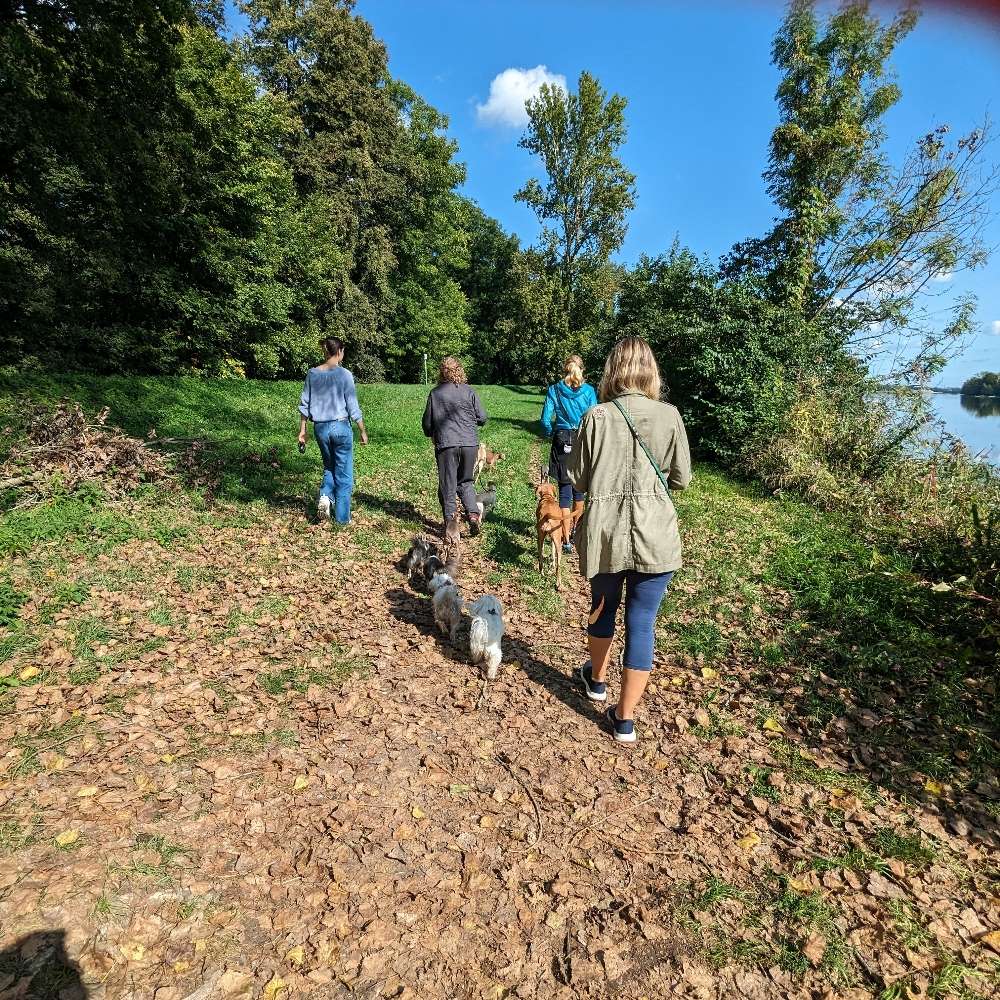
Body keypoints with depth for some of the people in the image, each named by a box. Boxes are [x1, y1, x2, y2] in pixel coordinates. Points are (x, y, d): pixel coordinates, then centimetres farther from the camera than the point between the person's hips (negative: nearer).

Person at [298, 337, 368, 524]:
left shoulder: (312, 374, 2)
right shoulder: (344, 375, -10)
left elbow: (304, 405, 6)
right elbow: (353, 408, -9)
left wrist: (302, 430, 14)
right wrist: (363, 431, 0)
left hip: (320, 428, 4)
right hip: (340, 427, -4)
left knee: (329, 466, 24)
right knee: (344, 473, 8)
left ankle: (325, 497, -1)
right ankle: (342, 517, 13)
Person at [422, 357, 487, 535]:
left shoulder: (435, 393, 0)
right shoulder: (469, 391, 1)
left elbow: (427, 421, 7)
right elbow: (482, 418, 3)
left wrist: (431, 434, 27)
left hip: (445, 443, -1)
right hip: (470, 443, 2)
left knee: (447, 484, 9)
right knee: (466, 481, 17)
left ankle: (450, 520, 8)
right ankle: (473, 513, 0)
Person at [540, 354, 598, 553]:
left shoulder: (554, 390, -1)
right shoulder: (588, 390, -2)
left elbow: (545, 420, -5)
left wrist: (551, 435, 12)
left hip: (562, 442, -1)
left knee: (564, 490, 2)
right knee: (580, 487, 18)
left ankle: (566, 540, -1)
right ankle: (576, 532, 33)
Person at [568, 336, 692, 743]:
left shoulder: (596, 416, -8)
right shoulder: (669, 416, -5)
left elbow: (577, 478, -3)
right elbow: (682, 478, 2)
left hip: (605, 533, 0)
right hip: (656, 536, 0)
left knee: (603, 606, 23)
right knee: (641, 623, 9)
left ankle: (597, 679, 46)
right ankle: (625, 720, 19)